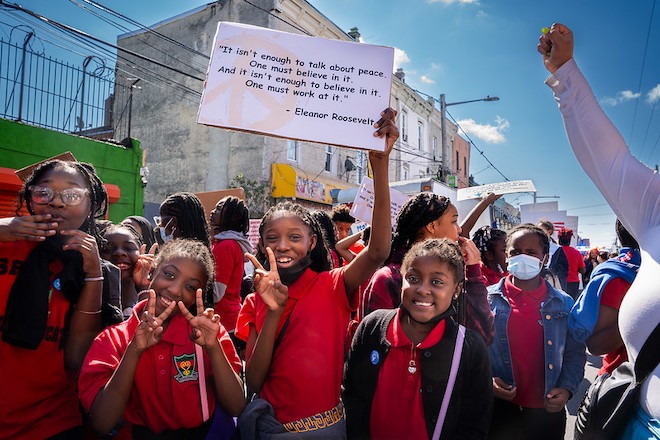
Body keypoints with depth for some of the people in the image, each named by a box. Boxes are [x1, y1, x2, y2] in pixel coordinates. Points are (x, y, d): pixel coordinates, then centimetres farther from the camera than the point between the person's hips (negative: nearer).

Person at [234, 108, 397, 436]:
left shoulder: (332, 287, -12)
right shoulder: (258, 300, -3)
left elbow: (378, 251, -32)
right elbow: (253, 382, -11)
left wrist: (379, 161, -39)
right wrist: (273, 312, -26)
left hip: (327, 426, -2)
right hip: (271, 425, 2)